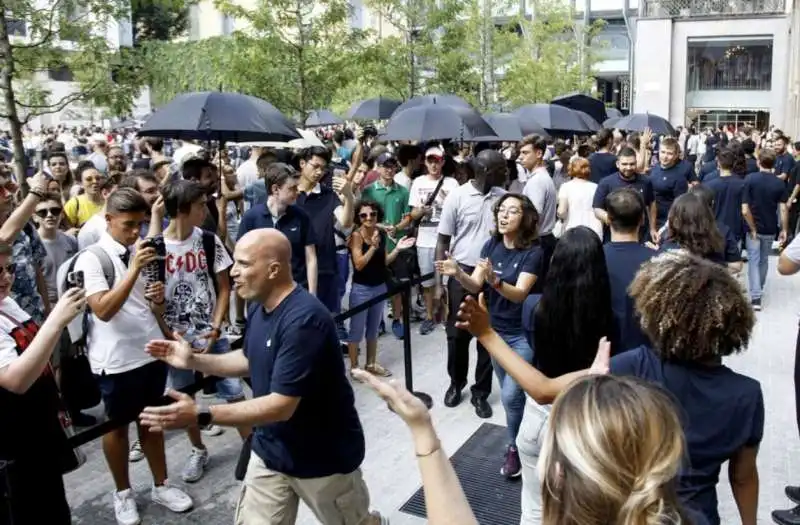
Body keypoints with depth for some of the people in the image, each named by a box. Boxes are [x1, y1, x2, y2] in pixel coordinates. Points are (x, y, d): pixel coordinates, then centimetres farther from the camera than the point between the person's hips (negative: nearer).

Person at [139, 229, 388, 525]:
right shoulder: (259, 307, -3)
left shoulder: (304, 320, -33)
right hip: (271, 450, 7)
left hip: (324, 456, -7)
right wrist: (194, 361, 0)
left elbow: (281, 406, -33)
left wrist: (200, 416, -34)